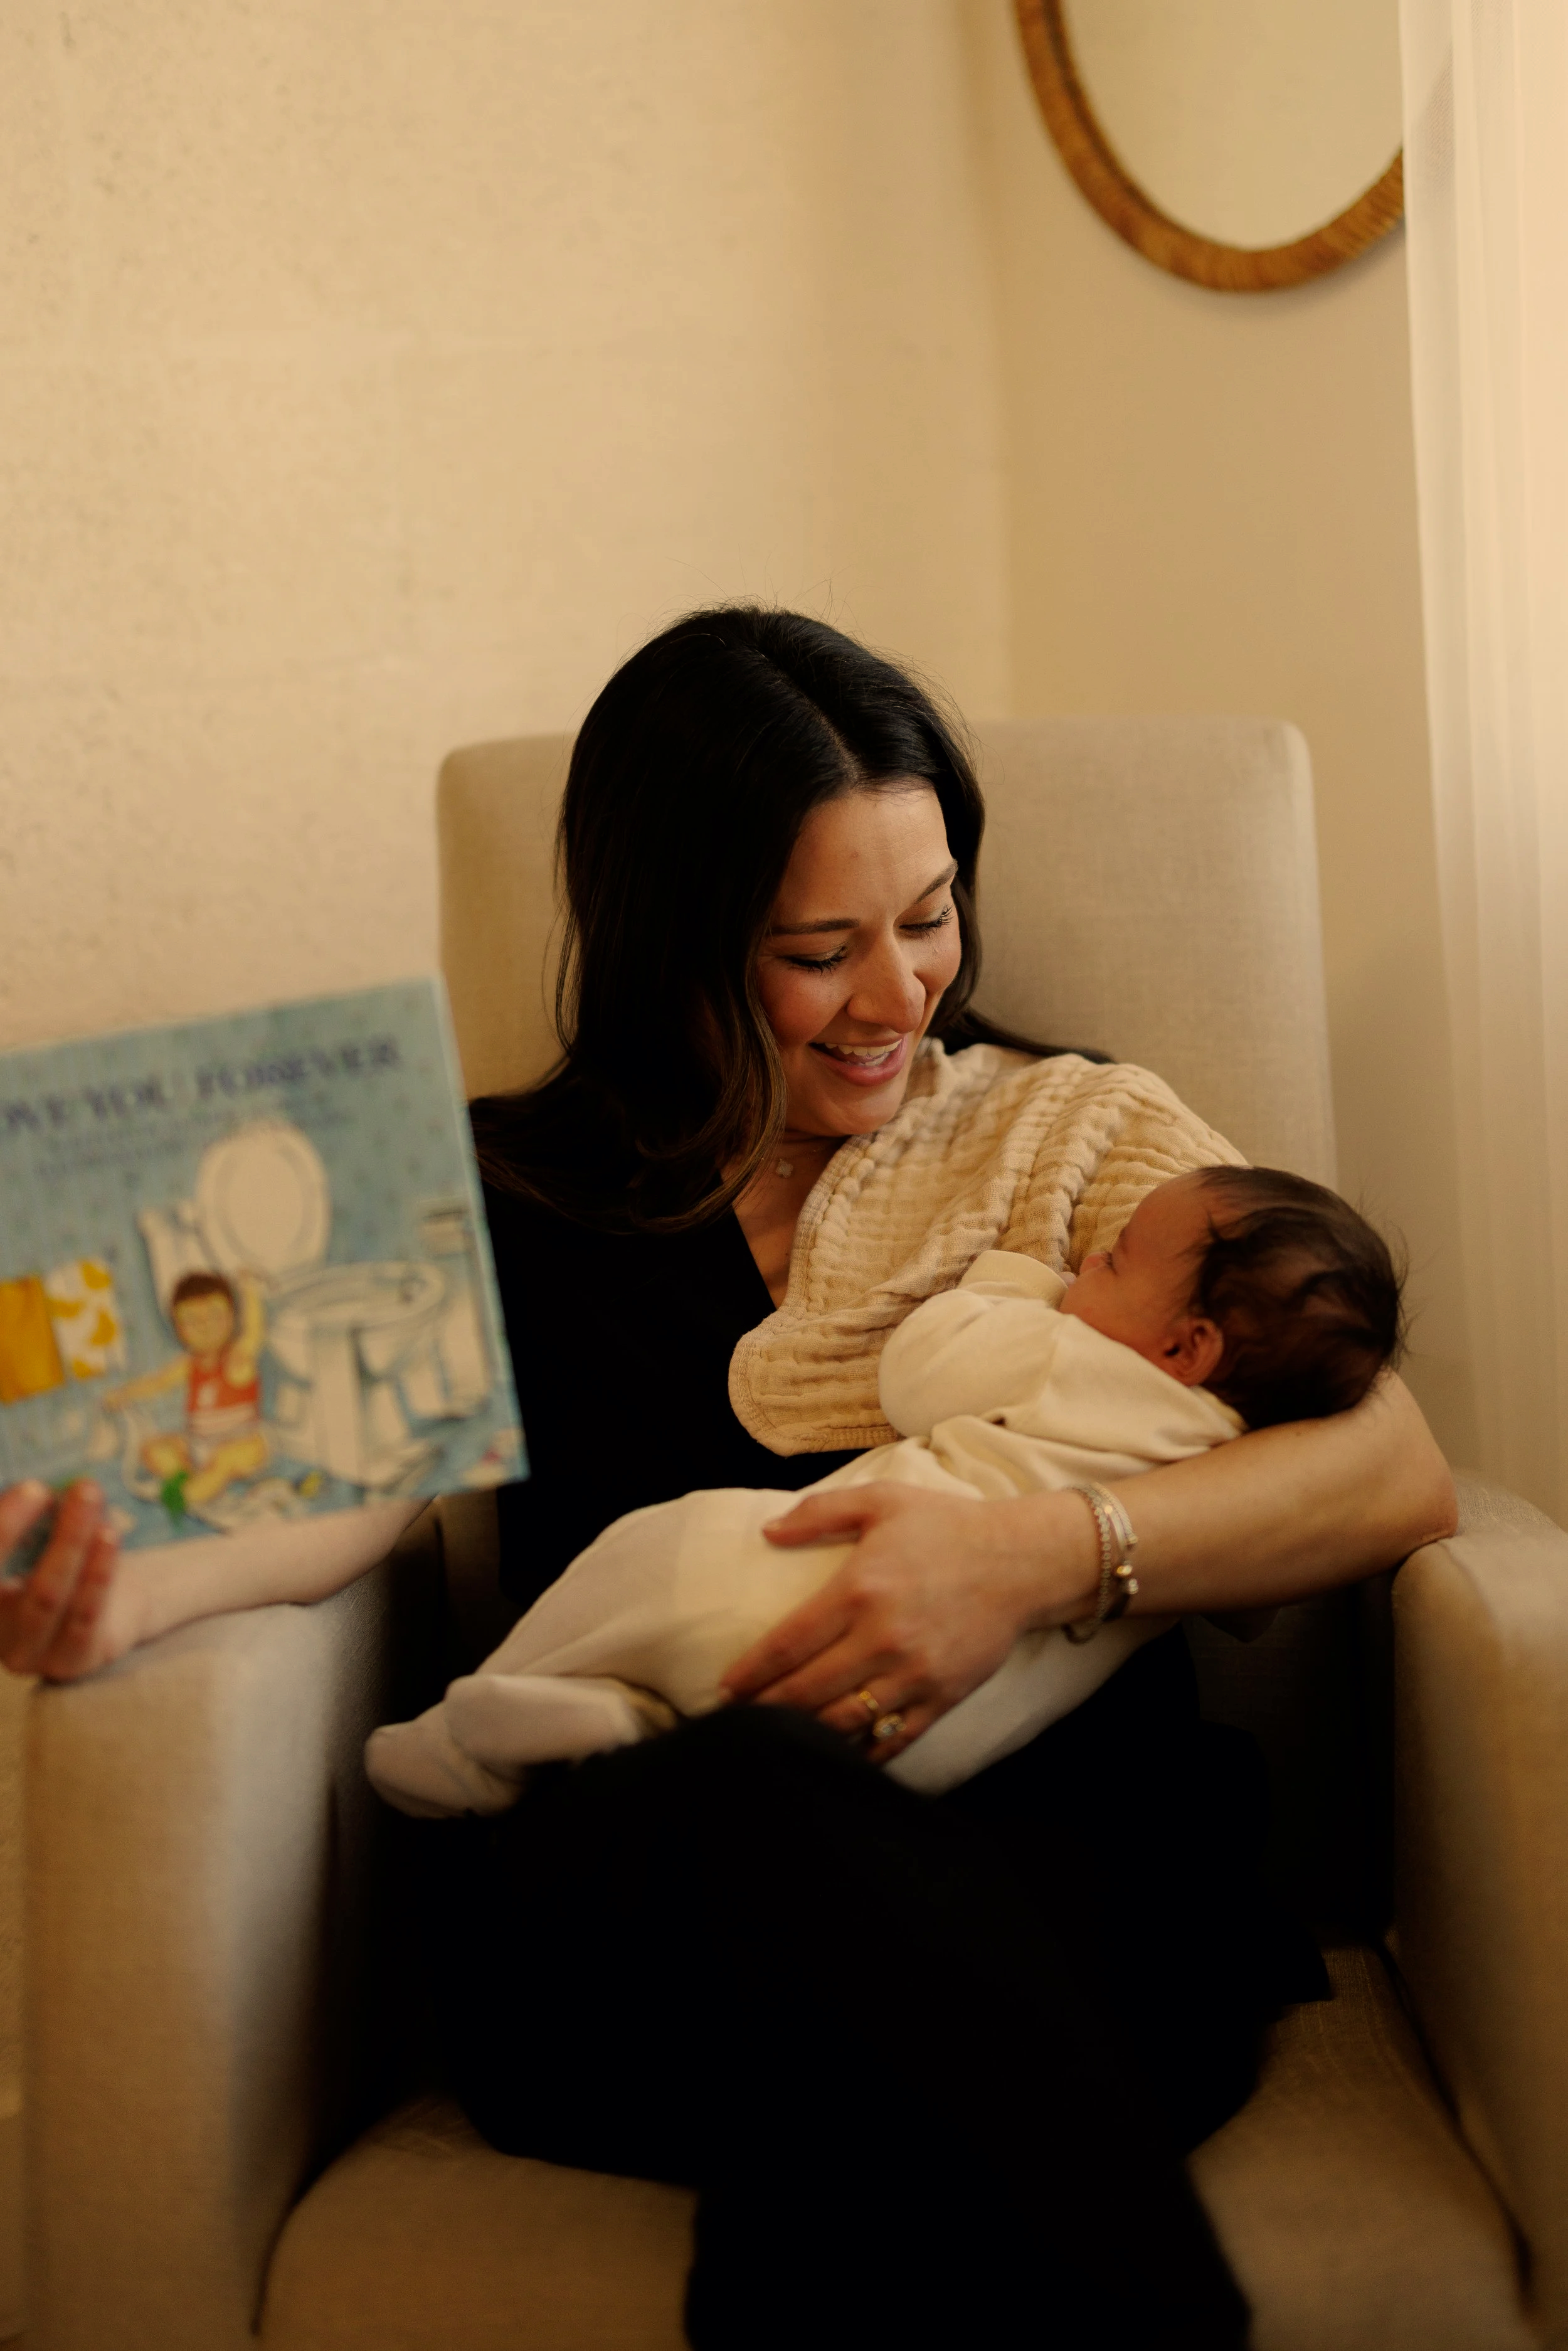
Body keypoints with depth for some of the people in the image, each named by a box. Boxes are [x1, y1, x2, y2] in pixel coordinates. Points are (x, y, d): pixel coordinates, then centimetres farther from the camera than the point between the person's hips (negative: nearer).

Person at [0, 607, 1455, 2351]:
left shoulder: (1078, 1133, 16)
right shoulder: (509, 1194, 19)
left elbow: (1398, 1475, 5)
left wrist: (1042, 1554, -14)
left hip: (1057, 1862, -1)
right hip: (628, 1873, 1)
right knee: (759, 1808, -36)